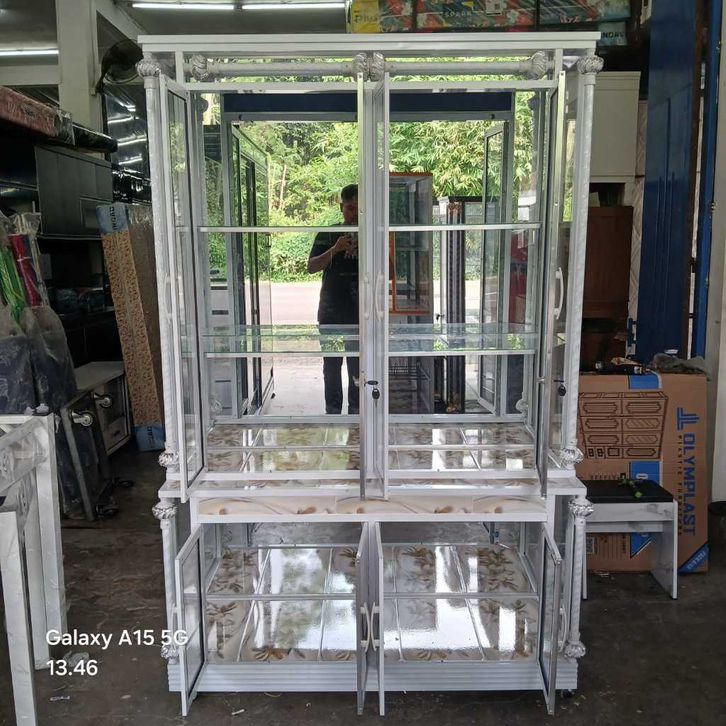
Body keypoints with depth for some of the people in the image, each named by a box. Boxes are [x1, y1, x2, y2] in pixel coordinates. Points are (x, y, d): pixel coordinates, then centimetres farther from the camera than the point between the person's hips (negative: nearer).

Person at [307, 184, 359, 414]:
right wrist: (335, 249, -20)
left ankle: (356, 409, 13)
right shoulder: (327, 235, 4)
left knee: (357, 363, 2)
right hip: (331, 311, 1)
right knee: (331, 363, 6)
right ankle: (332, 409, 16)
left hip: (359, 311, -1)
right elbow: (311, 267, -4)